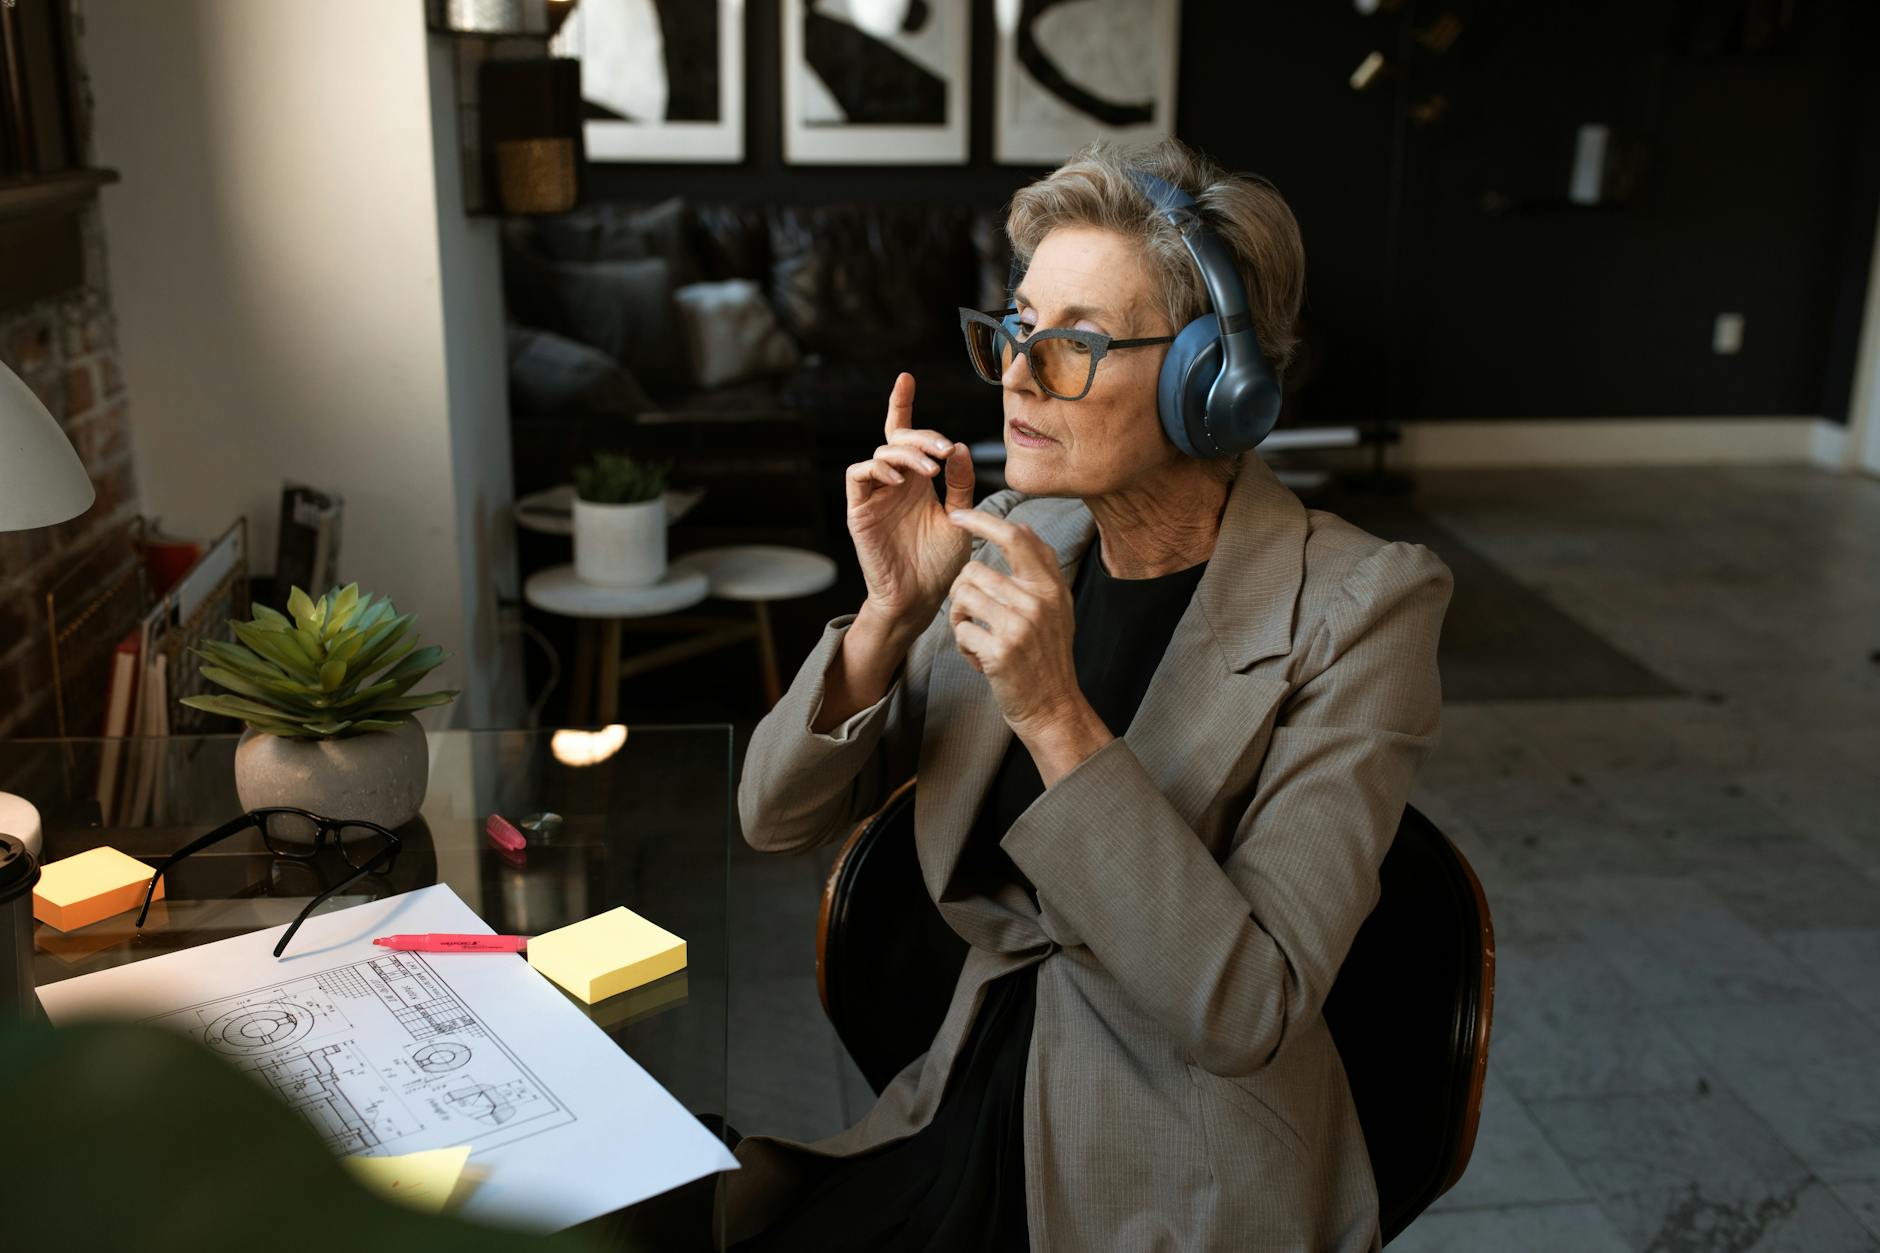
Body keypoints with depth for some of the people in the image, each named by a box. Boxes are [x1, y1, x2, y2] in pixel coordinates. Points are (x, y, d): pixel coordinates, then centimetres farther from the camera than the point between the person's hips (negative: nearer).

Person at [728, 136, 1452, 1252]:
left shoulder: (1360, 608, -16)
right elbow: (780, 817, 0)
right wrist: (894, 611, -16)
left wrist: (1054, 715, -28)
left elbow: (1243, 1013, -22)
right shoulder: (1011, 540, 0)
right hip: (972, 1109, 5)